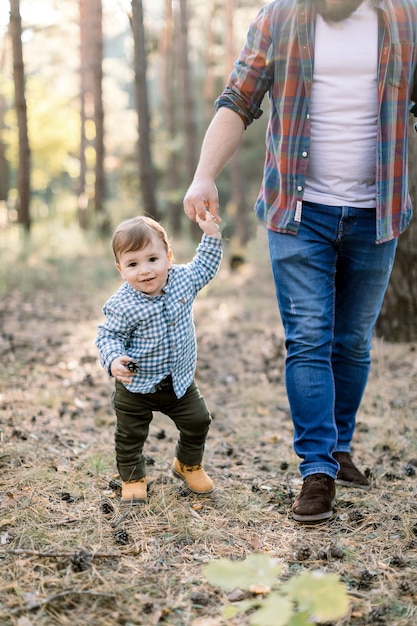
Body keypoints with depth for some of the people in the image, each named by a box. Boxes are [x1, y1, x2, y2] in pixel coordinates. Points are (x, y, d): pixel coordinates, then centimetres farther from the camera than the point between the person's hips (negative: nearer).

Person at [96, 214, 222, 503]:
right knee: (130, 434, 9)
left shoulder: (183, 279, -10)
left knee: (198, 421, 12)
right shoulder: (123, 305, -25)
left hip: (180, 380, 4)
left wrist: (211, 234, 3)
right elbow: (108, 335, -16)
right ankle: (133, 477, 32)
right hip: (137, 384, -4)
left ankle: (189, 465, 38)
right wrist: (114, 359, -35)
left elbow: (205, 267, 9)